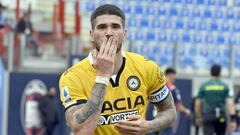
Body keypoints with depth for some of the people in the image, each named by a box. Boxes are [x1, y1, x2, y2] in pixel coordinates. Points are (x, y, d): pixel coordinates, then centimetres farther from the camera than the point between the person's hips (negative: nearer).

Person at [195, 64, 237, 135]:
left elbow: (197, 104, 5)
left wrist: (198, 117, 20)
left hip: (208, 116, -1)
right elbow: (230, 103, -9)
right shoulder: (225, 86, 1)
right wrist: (233, 119, -11)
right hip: (221, 117, 1)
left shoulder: (204, 86, 1)